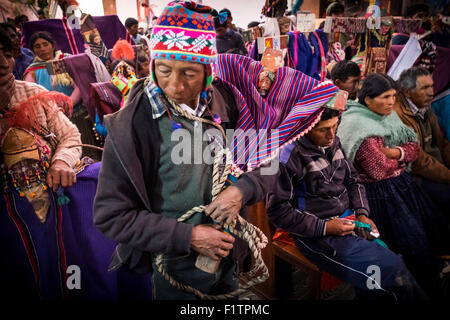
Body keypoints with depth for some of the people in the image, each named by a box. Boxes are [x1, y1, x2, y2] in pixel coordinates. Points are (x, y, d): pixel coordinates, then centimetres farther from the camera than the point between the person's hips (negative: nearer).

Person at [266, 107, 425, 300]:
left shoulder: (333, 143, 6)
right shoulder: (289, 157, -16)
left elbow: (352, 180, 19)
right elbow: (278, 212, -13)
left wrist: (362, 214, 4)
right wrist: (324, 227, -16)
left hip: (348, 222, 7)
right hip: (315, 234, -7)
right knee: (393, 270, -17)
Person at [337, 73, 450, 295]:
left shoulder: (388, 115, 6)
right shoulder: (359, 125, -21)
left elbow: (414, 147, 4)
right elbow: (380, 170, -22)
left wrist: (395, 152, -16)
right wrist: (401, 158, -4)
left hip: (401, 182, 9)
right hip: (379, 192, -8)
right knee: (415, 241, -8)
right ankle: (421, 291, 16)